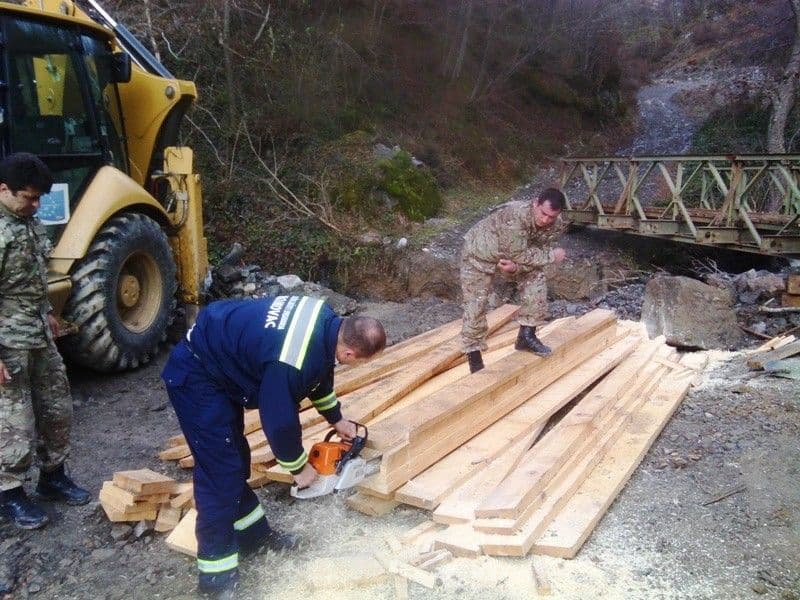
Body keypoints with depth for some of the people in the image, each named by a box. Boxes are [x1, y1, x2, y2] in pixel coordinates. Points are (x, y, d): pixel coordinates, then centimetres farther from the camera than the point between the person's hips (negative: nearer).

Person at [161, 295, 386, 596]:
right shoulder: (291, 363, -34)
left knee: (235, 459, 18)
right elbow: (280, 421, -21)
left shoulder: (326, 321, -7)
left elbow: (319, 374, 13)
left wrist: (337, 420, 23)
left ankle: (253, 534, 33)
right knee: (222, 470, -6)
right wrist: (299, 467, -3)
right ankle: (216, 574, 7)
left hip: (217, 358, 9)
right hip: (196, 376, -9)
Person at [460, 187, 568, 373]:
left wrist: (516, 267, -32)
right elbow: (520, 255, -33)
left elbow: (532, 256, -12)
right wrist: (552, 255, -24)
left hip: (513, 255, 6)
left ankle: (526, 336, 4)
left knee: (536, 279, -10)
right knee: (476, 306, -7)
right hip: (479, 254, -6)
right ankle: (474, 354, 7)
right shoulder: (516, 214, -38)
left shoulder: (556, 225, -17)